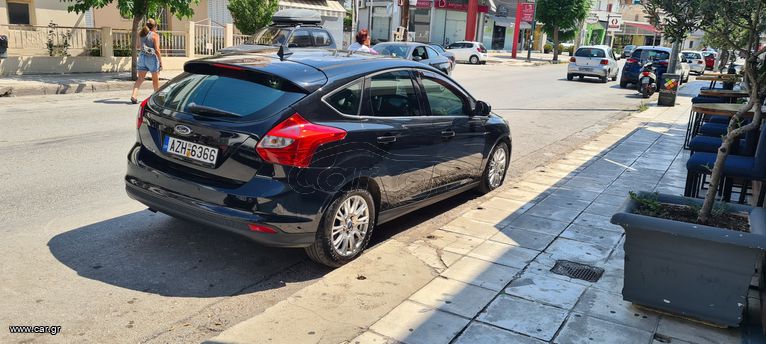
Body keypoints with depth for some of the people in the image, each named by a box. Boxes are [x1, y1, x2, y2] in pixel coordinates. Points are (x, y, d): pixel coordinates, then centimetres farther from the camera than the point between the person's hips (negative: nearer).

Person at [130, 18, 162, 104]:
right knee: (155, 79, 12)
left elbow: (137, 46, 20)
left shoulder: (141, 34, 11)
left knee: (140, 78, 2)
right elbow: (157, 50, -12)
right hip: (152, 58, -4)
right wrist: (160, 61, -8)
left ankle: (134, 95, -16)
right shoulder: (155, 35, -7)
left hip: (142, 57, 5)